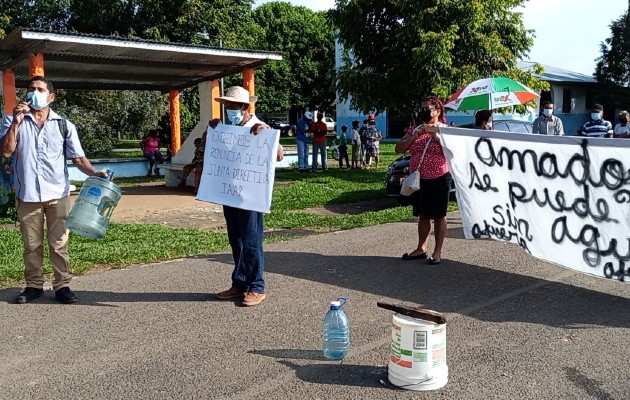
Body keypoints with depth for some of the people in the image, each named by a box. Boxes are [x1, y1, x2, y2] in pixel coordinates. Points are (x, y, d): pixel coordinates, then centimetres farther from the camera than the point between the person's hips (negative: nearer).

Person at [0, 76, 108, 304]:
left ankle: (62, 285, 11)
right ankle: (34, 285, 22)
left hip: (57, 194, -1)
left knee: (59, 244, 3)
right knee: (31, 244, 11)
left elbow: (78, 158, 2)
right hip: (27, 195, 1)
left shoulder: (64, 125, 4)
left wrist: (95, 173, -15)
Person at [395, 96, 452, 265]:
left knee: (438, 216, 3)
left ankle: (437, 252, 10)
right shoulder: (414, 130, 8)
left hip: (439, 179, -5)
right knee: (423, 215, 13)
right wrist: (415, 136, -12)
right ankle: (421, 249, 23)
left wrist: (436, 134, -21)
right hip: (419, 180, 5)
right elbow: (399, 149, 1)